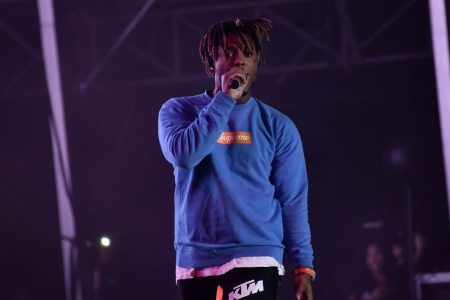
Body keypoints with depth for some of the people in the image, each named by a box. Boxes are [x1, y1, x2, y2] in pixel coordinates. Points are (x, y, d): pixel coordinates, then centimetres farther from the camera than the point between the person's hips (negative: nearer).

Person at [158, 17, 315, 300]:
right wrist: (225, 99, -14)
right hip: (196, 260, 2)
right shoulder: (180, 111, 6)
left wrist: (303, 266, -2)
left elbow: (293, 201, 4)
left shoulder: (276, 126, 5)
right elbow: (184, 155, -16)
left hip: (255, 258, -2)